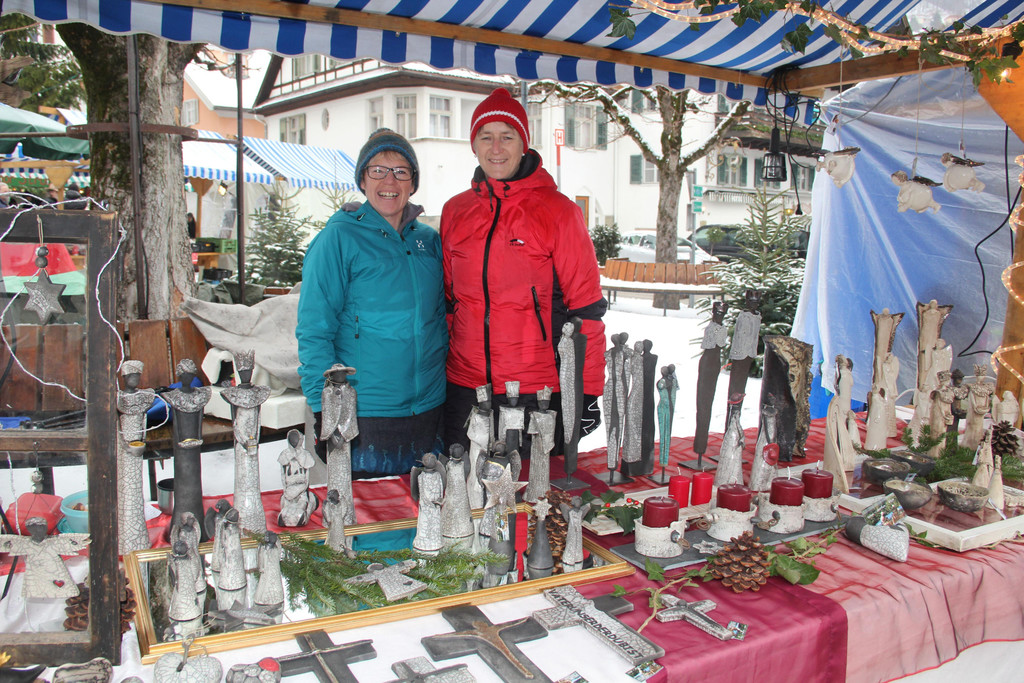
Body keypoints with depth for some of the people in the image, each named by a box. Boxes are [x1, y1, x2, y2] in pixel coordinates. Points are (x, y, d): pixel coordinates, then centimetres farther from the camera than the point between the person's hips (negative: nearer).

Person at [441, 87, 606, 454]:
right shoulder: (455, 211, 8)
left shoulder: (557, 210, -4)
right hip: (464, 385, 4)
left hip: (538, 390, -3)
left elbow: (585, 306, -5)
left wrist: (587, 391, -8)